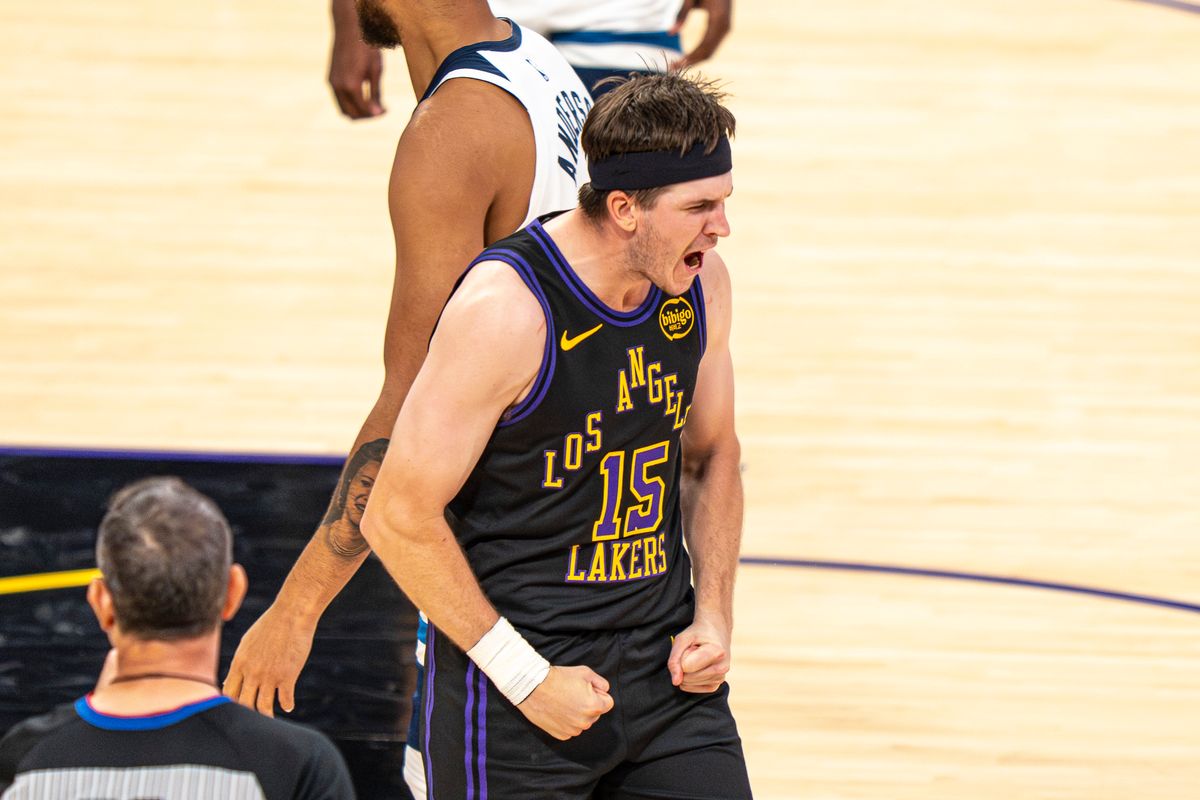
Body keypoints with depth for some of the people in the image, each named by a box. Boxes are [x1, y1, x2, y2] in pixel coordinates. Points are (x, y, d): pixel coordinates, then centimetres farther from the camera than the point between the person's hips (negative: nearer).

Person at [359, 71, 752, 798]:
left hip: (664, 662, 6)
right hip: (510, 678, -6)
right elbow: (397, 516, -17)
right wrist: (527, 678, -16)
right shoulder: (506, 309, -20)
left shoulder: (701, 285, 0)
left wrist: (713, 617, 4)